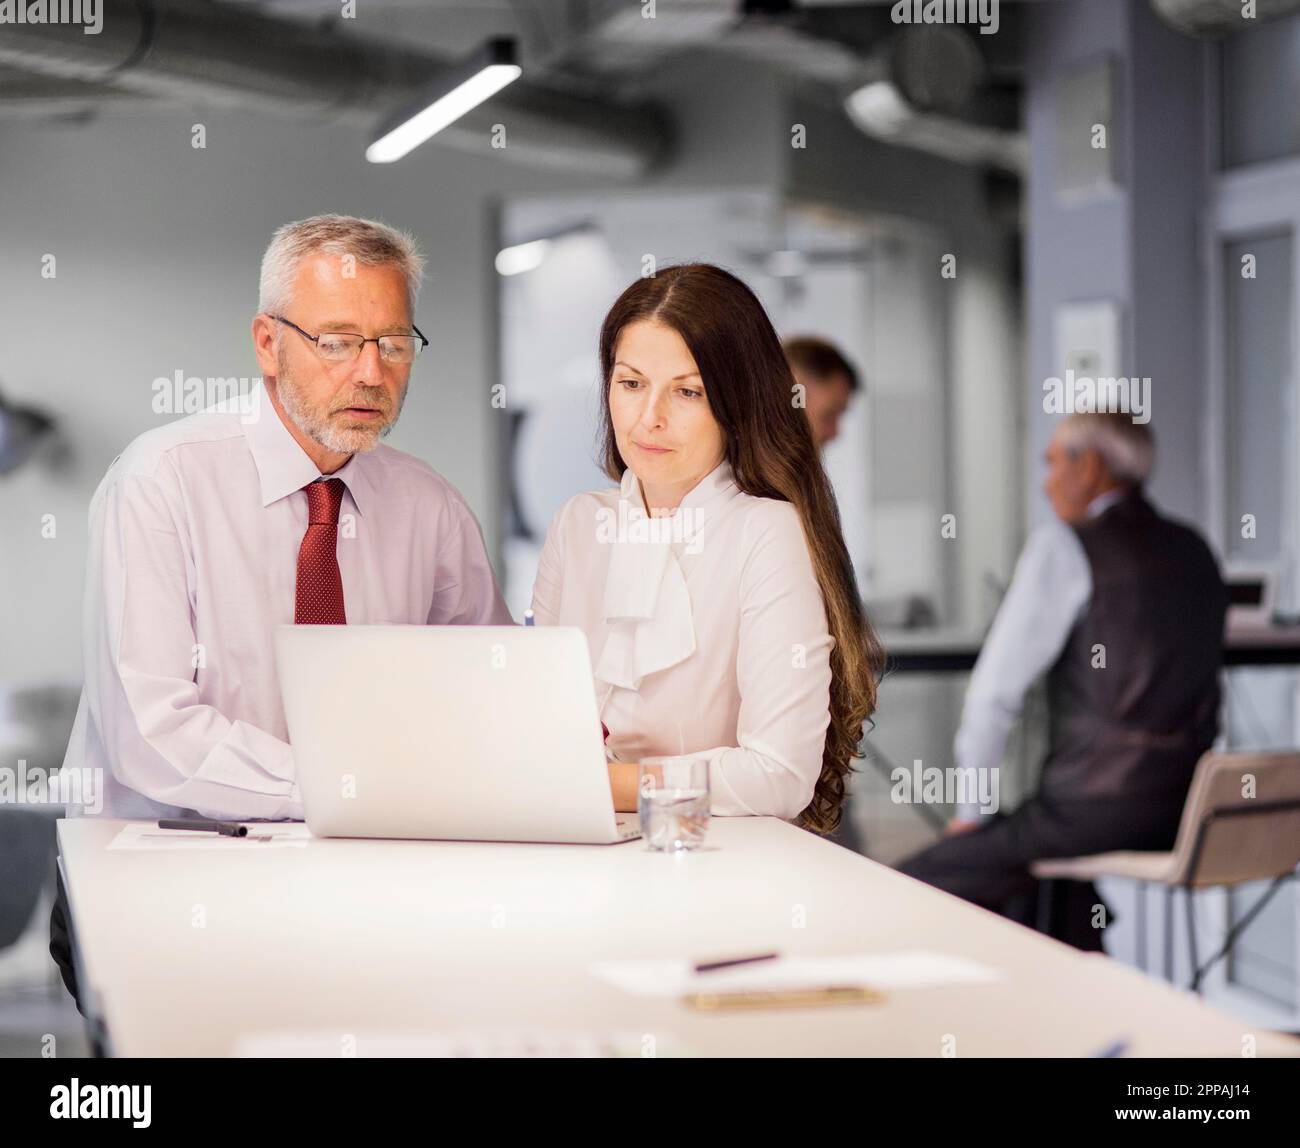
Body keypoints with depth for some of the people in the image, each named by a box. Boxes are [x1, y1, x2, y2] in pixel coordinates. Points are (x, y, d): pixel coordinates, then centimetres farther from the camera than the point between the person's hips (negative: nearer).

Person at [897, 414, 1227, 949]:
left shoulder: (1063, 547, -7)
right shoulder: (1194, 550, 14)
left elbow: (996, 689, -9)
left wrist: (972, 810, 2)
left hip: (1096, 805, -8)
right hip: (1185, 814, 8)